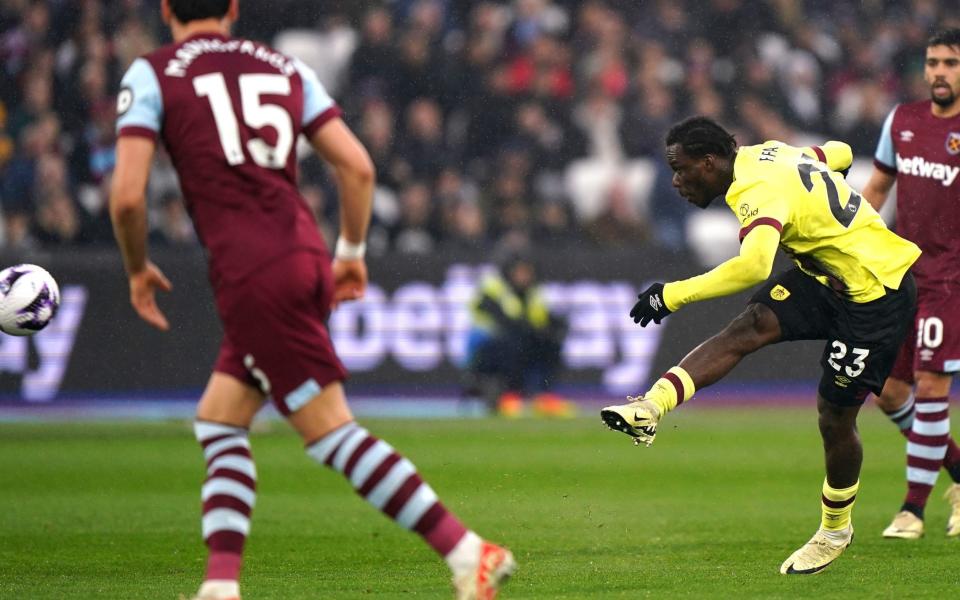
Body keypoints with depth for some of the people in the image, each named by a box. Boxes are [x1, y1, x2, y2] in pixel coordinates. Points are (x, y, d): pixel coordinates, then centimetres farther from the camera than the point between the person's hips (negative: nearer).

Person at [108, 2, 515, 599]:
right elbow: (358, 166, 9)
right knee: (218, 421, 17)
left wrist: (138, 270, 12)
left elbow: (127, 195, -6)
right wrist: (351, 252, 24)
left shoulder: (151, 75, 4)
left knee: (334, 434, -6)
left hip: (251, 277, -6)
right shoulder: (285, 67, 17)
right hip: (306, 257, 6)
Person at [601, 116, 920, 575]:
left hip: (875, 292, -9)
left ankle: (835, 531, 21)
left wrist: (675, 294, -41)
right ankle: (651, 408, -27)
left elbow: (753, 267, -46)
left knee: (835, 417, 0)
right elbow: (840, 154, 17)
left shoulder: (760, 193, -27)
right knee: (749, 328, -14)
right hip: (826, 274, 9)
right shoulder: (761, 154, 1)